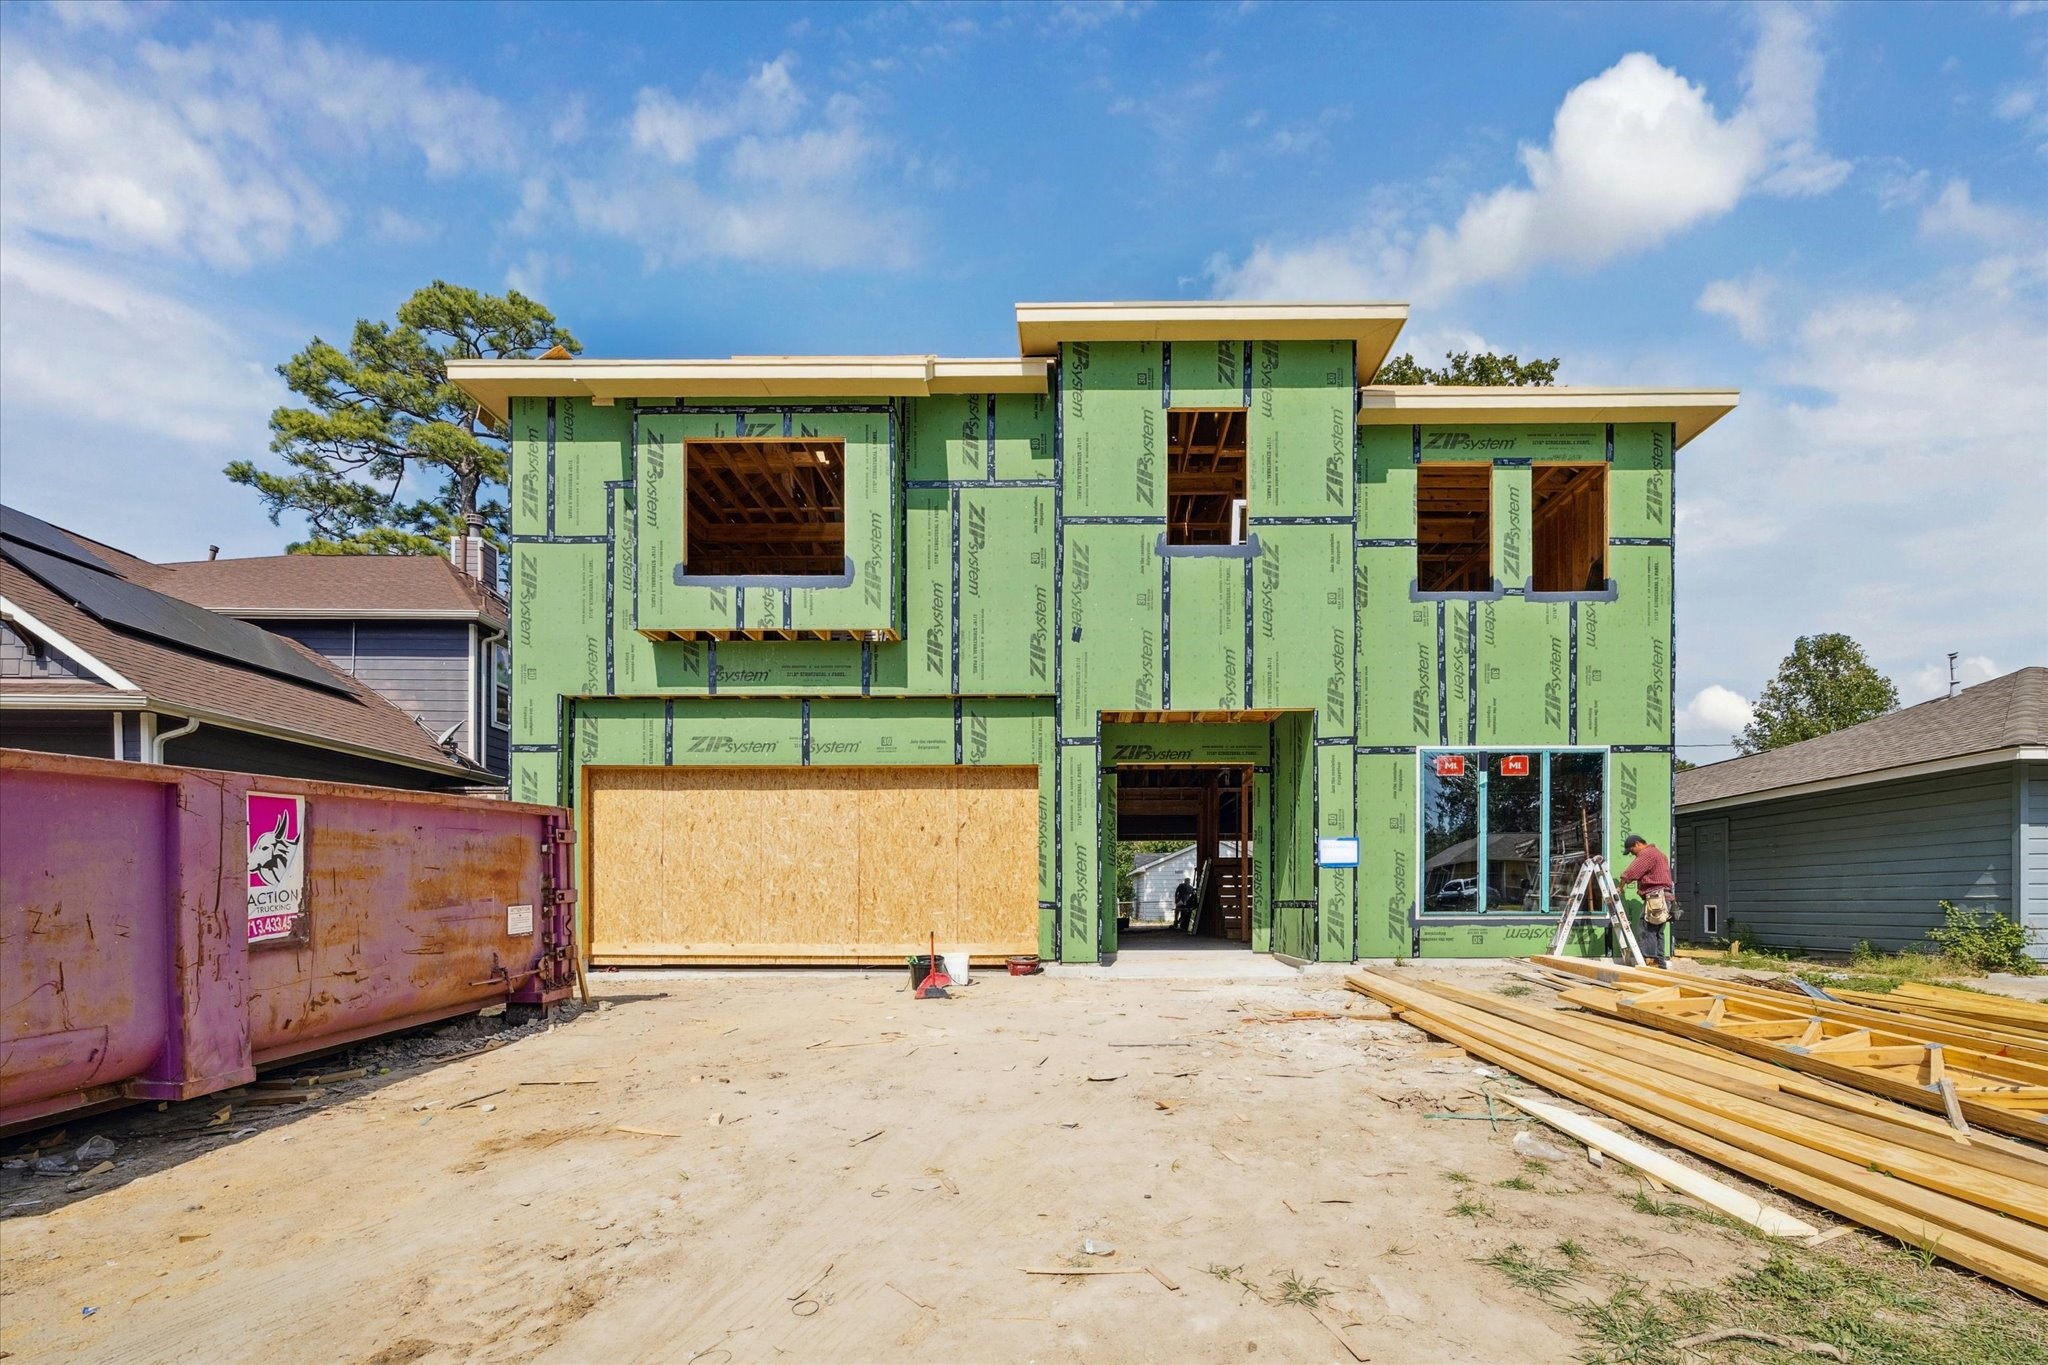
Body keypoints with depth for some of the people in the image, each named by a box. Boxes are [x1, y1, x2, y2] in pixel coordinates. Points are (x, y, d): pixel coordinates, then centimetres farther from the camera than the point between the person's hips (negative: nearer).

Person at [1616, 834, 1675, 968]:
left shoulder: (1647, 853, -8)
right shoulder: (1658, 852, 26)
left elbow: (1630, 873, -15)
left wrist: (1620, 886, -5)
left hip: (1655, 897, -10)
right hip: (1664, 896, 10)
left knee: (1647, 931, -11)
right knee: (1658, 933, 11)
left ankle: (1649, 962, -16)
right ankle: (1660, 964, 12)